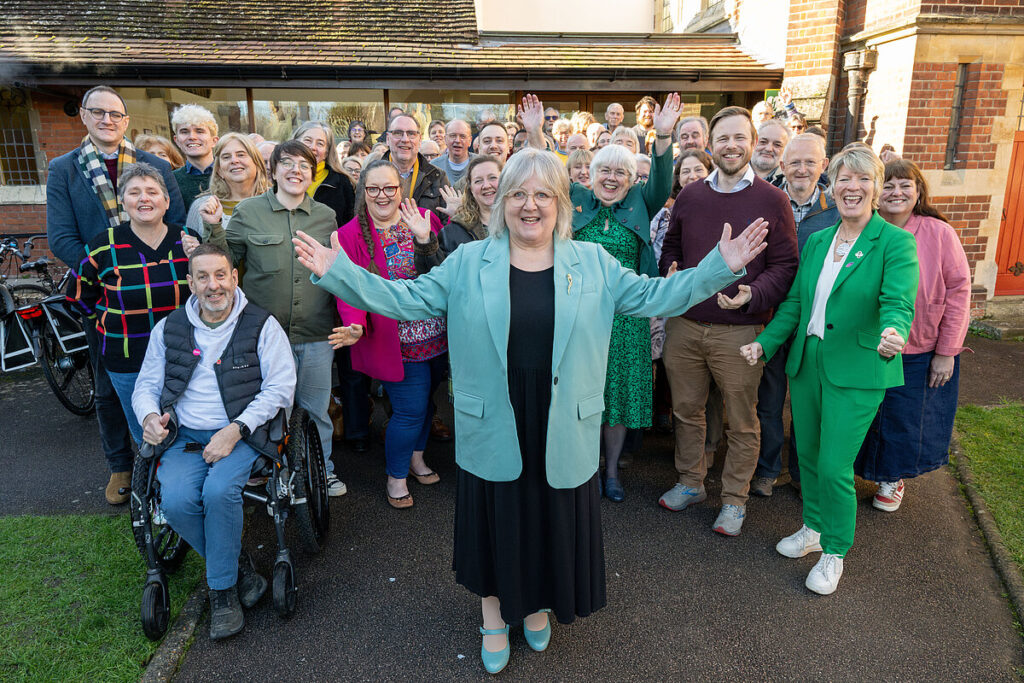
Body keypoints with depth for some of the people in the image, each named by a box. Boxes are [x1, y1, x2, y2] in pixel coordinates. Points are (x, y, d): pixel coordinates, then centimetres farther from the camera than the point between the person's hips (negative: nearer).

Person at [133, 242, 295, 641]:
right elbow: (146, 385, 16)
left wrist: (235, 429, -17)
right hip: (184, 436, 3)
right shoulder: (168, 329, 11)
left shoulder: (261, 326, -1)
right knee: (175, 501, -24)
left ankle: (223, 591, -7)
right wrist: (149, 417, -8)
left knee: (219, 491, -30)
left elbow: (280, 387, -6)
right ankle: (240, 567, 0)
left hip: (241, 434, -3)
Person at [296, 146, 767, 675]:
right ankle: (493, 612, 42)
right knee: (495, 518, 14)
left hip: (562, 429, 1)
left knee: (553, 519, 16)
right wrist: (336, 272, -10)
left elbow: (653, 296, 3)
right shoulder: (467, 263, 0)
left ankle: (537, 603, 46)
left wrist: (720, 266, -6)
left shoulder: (593, 263, 3)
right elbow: (408, 299, -1)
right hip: (493, 427, -1)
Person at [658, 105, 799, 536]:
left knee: (742, 423, 9)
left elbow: (785, 265, -4)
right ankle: (690, 482, 36)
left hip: (739, 331, -3)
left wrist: (753, 295, -21)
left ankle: (734, 498, 27)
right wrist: (670, 271, -2)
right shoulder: (689, 195, 7)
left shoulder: (771, 200, -3)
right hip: (684, 325, 4)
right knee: (686, 411, 16)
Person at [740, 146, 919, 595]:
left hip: (856, 372, -5)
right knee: (807, 455, 16)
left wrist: (893, 334, -42)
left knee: (834, 466, -2)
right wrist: (765, 343, 4)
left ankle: (834, 553, 21)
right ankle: (813, 529, 39)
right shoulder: (817, 241, 9)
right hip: (807, 362, 6)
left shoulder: (895, 243, -8)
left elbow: (898, 303, -21)